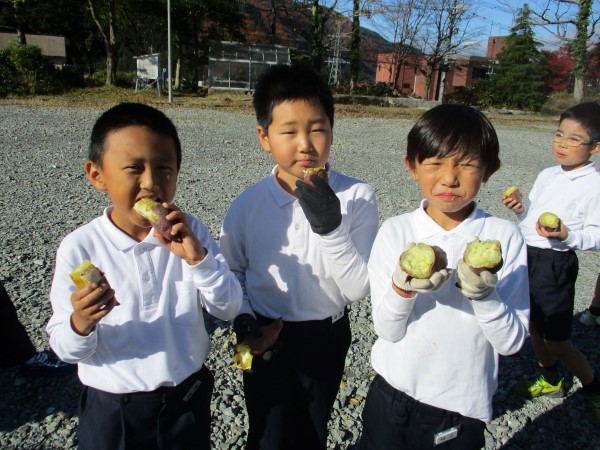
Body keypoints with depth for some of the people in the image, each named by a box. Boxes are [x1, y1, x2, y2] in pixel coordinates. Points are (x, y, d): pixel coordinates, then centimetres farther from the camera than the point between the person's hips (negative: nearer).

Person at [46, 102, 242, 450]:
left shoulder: (190, 231, -11)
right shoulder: (79, 247, -16)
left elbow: (229, 310, -11)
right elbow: (67, 349, -9)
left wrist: (198, 256, -26)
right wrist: (81, 325, -31)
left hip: (188, 399, 2)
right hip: (111, 411, -1)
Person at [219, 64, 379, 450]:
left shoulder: (358, 197, -18)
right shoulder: (248, 205, -15)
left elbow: (359, 289, -19)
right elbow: (232, 272, 2)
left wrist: (330, 227, -32)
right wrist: (245, 322, -14)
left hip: (325, 339, 1)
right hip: (268, 340, 0)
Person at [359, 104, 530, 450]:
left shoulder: (505, 237, -10)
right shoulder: (395, 231, -10)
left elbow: (512, 342, -10)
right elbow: (387, 330, -10)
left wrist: (484, 294, -28)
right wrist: (402, 288, -29)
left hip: (461, 408, 0)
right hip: (391, 395, 1)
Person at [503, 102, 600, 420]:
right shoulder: (547, 175, 7)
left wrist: (567, 235, -31)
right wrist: (521, 208, -3)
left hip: (554, 262, -7)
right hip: (526, 253, 7)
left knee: (556, 340, 3)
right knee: (533, 325, 19)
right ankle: (550, 380, 41)